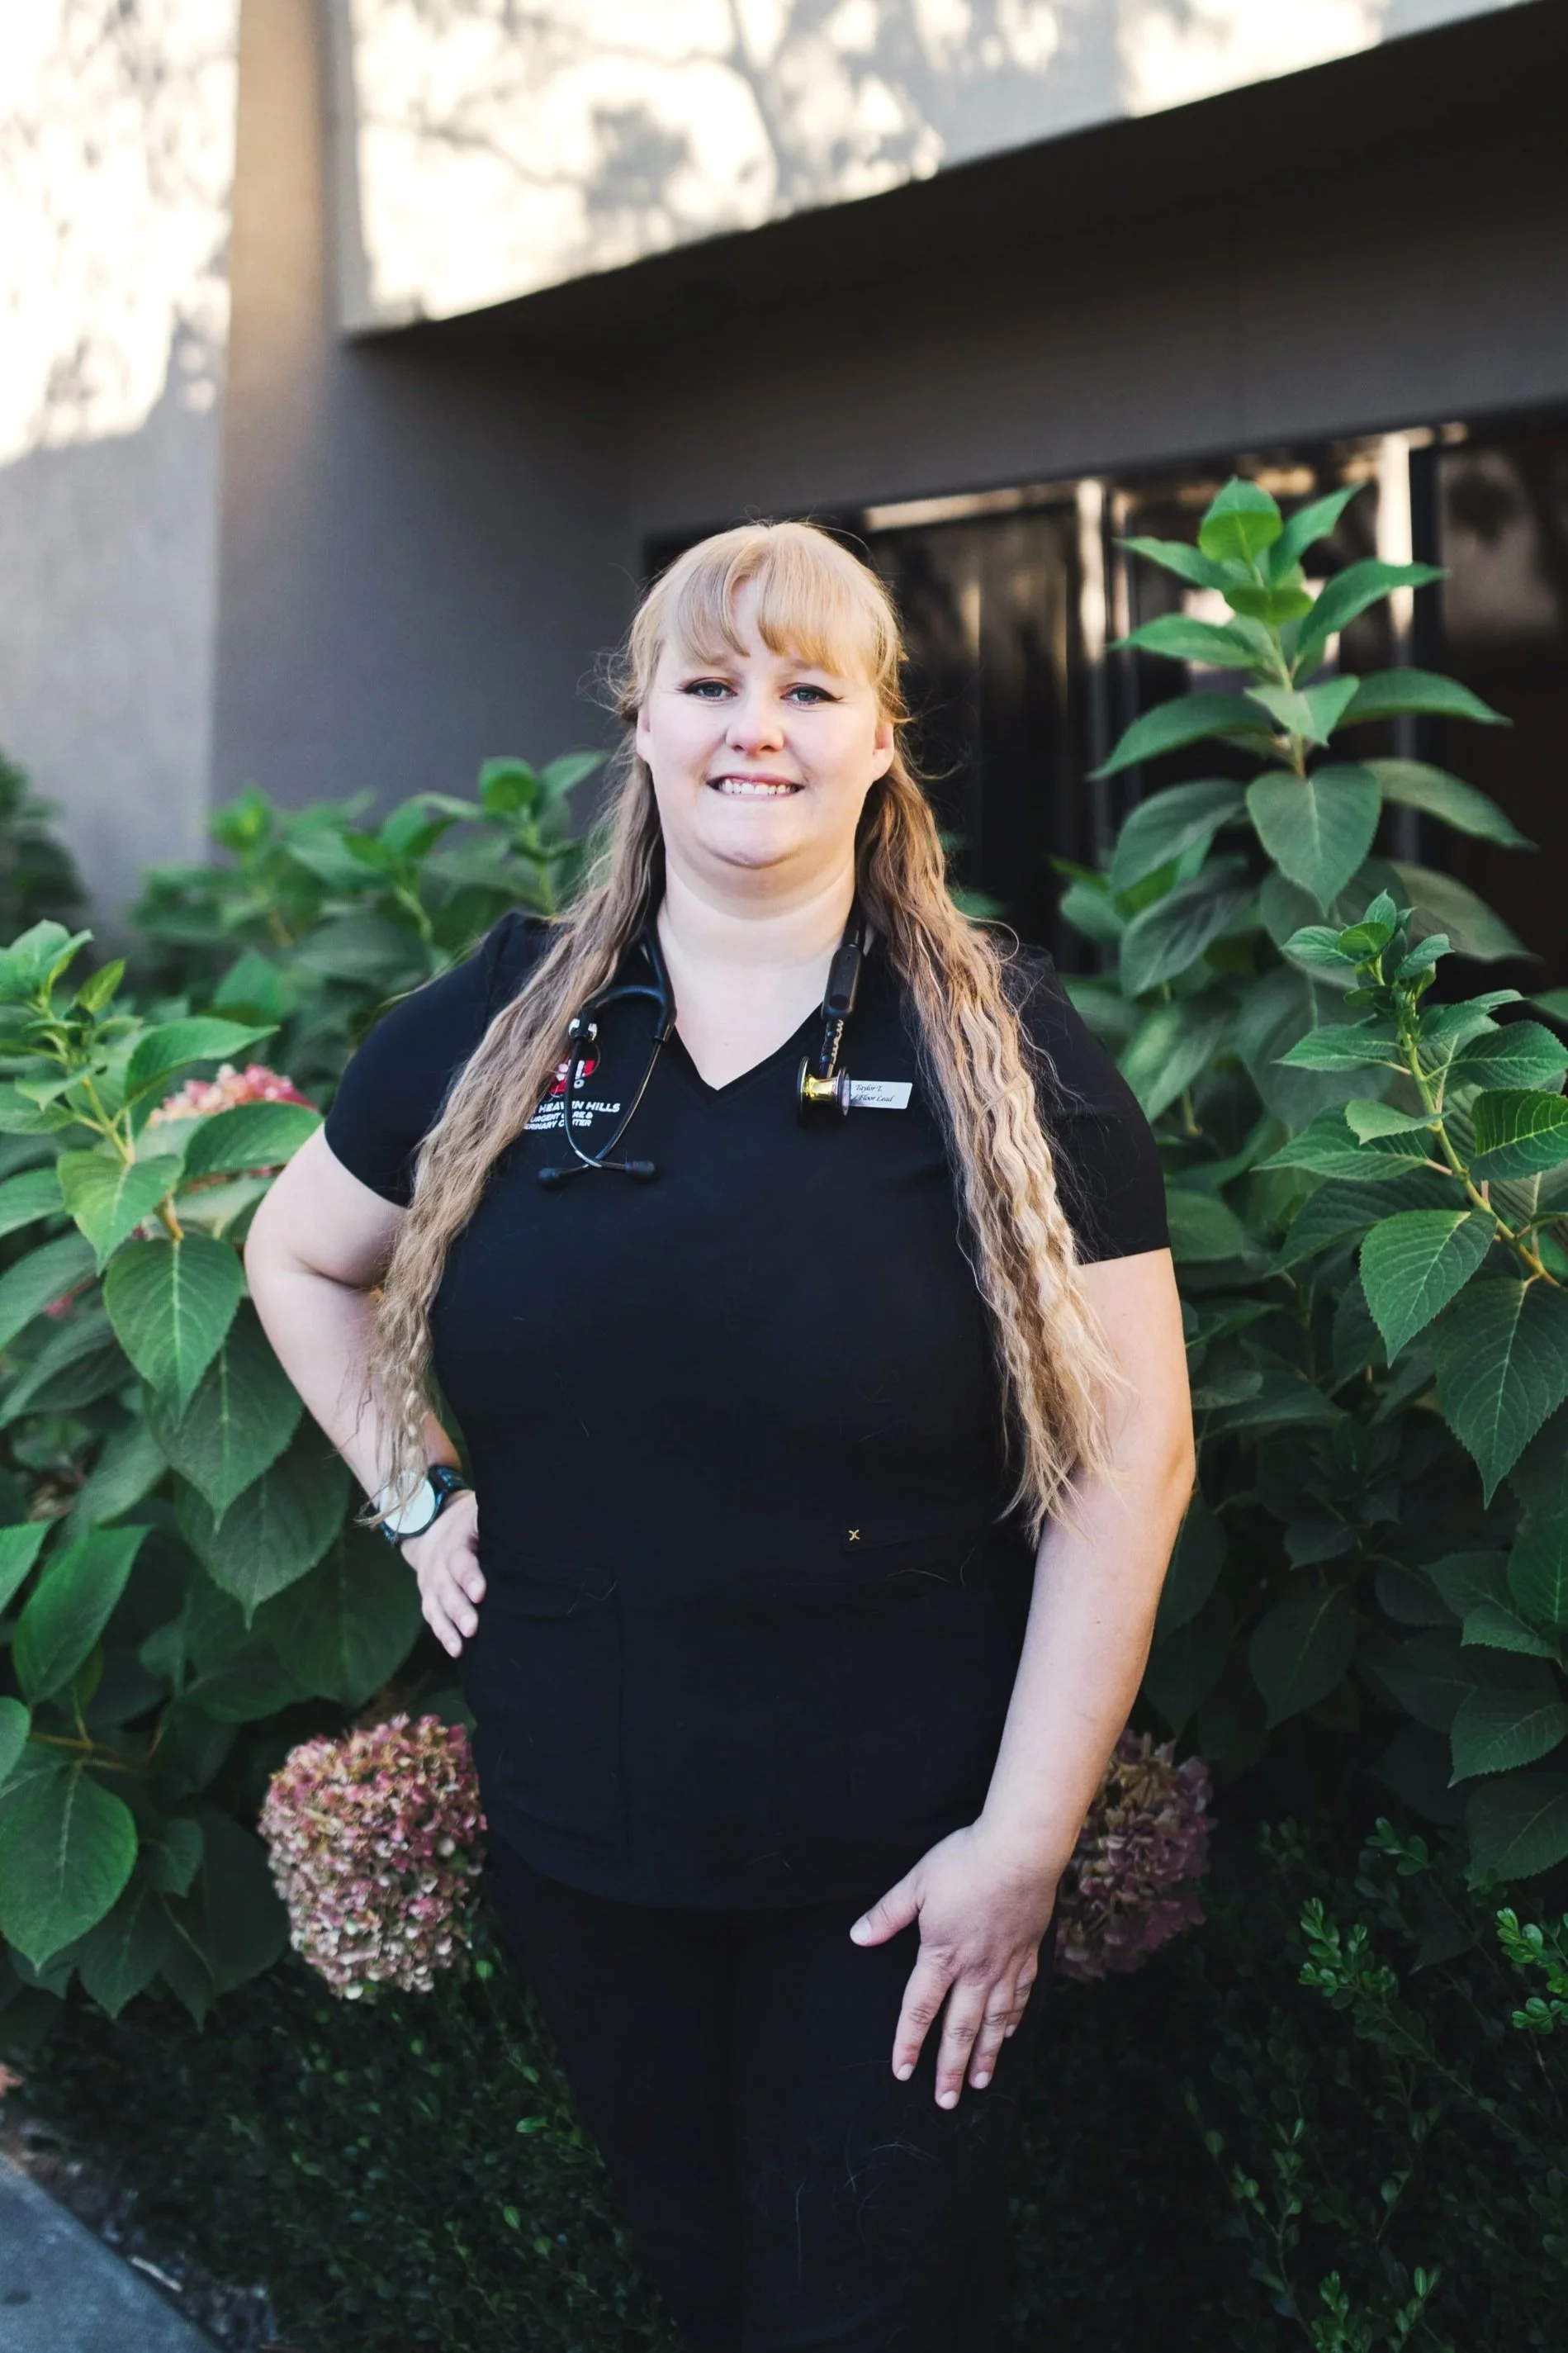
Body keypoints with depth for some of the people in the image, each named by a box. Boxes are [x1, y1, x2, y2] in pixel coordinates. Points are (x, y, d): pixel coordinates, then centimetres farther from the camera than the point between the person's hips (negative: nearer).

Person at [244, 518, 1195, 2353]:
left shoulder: (1003, 1049, -9)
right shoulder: (499, 1024, -1)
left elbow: (1127, 1454, -10)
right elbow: (296, 1253, 15)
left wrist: (1025, 1839, -12)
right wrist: (416, 1496, 3)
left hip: (895, 1871, -3)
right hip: (572, 1844, 3)